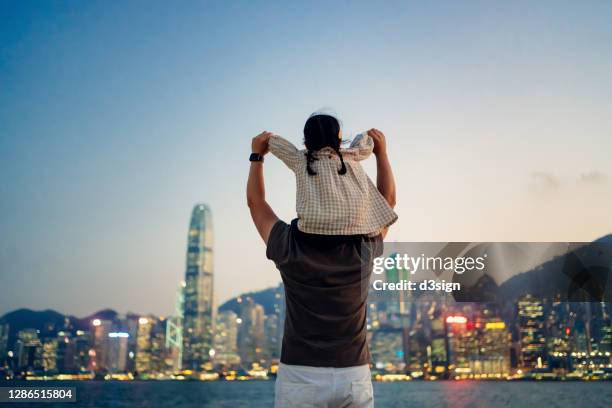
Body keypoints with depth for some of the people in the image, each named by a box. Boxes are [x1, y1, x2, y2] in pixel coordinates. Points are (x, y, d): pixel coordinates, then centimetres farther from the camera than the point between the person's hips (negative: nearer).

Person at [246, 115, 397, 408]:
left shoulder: (290, 249, -9)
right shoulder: (363, 250, -5)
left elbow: (256, 203, 10)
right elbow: (388, 201, 14)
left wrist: (257, 156, 15)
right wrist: (381, 152, 15)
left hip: (300, 377, -1)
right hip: (354, 378, 2)